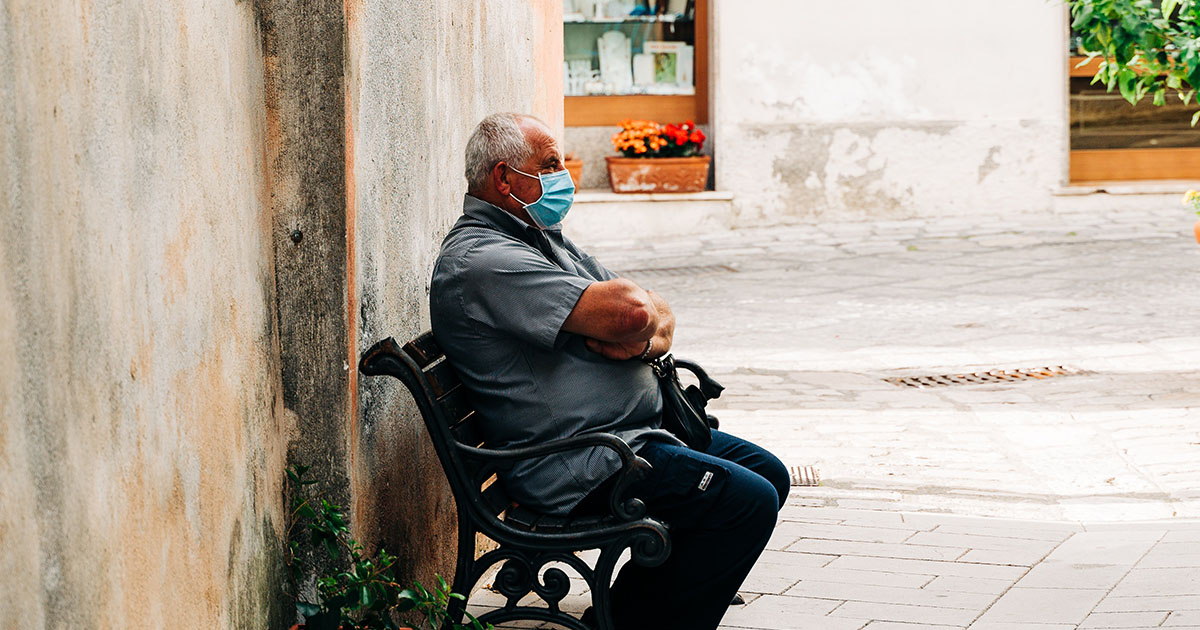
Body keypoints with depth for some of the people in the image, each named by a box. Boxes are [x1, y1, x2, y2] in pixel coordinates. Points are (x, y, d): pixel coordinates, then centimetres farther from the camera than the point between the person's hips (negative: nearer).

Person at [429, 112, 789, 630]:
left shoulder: (545, 238, 17)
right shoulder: (480, 261, -17)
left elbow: (660, 318, 13)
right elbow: (628, 311, -26)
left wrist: (643, 342, -11)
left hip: (636, 432, 11)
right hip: (576, 468, -11)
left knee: (767, 473, 15)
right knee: (747, 501, -19)